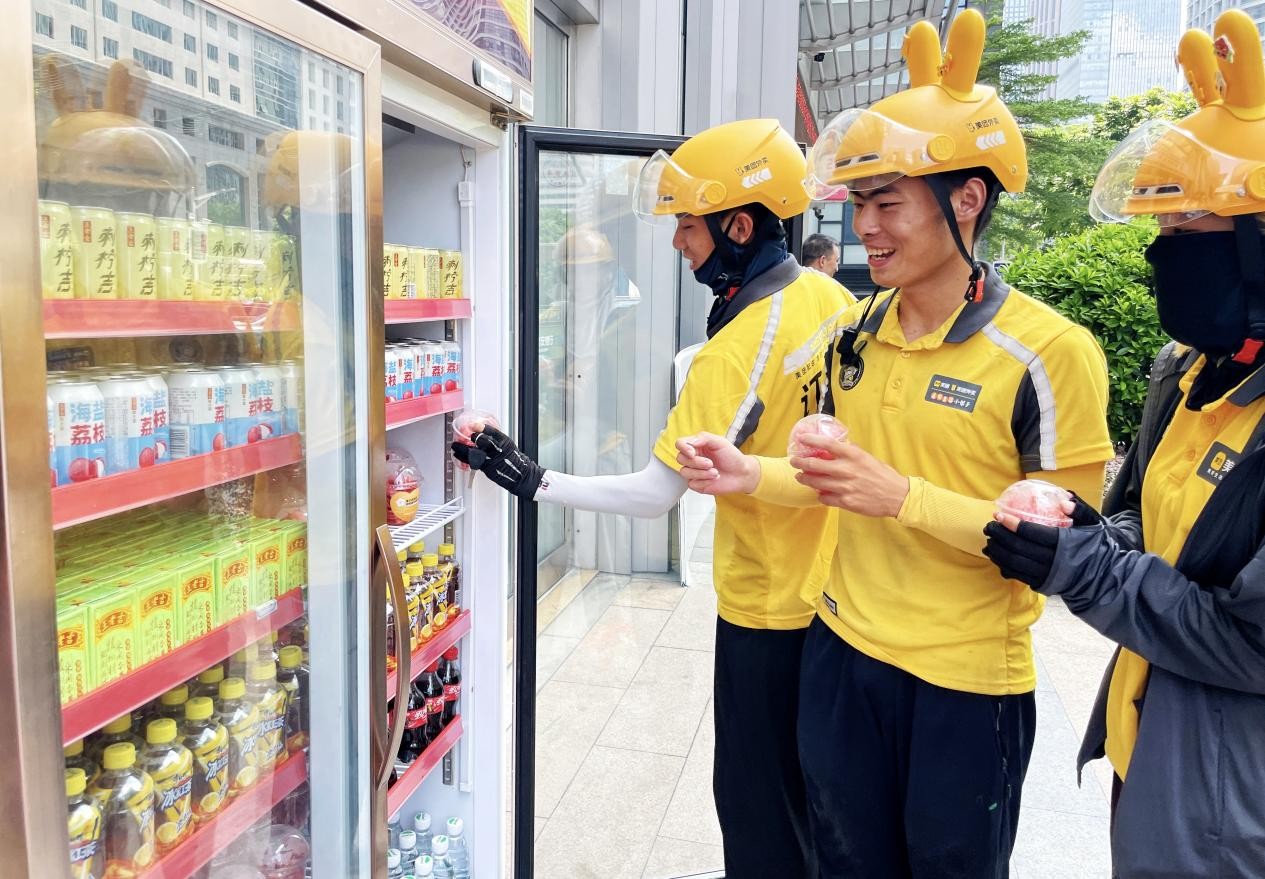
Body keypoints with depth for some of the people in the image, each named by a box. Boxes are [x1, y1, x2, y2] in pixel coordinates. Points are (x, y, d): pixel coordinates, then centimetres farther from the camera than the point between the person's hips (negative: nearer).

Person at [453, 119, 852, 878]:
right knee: (816, 783, 25)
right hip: (835, 587, 8)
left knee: (757, 801, 11)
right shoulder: (834, 299, -2)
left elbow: (655, 494, -24)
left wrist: (536, 483, -16)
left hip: (768, 607, -8)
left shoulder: (737, 351, -25)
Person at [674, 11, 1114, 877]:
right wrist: (753, 474, -5)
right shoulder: (856, 333, 2)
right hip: (842, 649, 6)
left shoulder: (1049, 351, -17)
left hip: (967, 679, -5)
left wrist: (905, 499, -27)